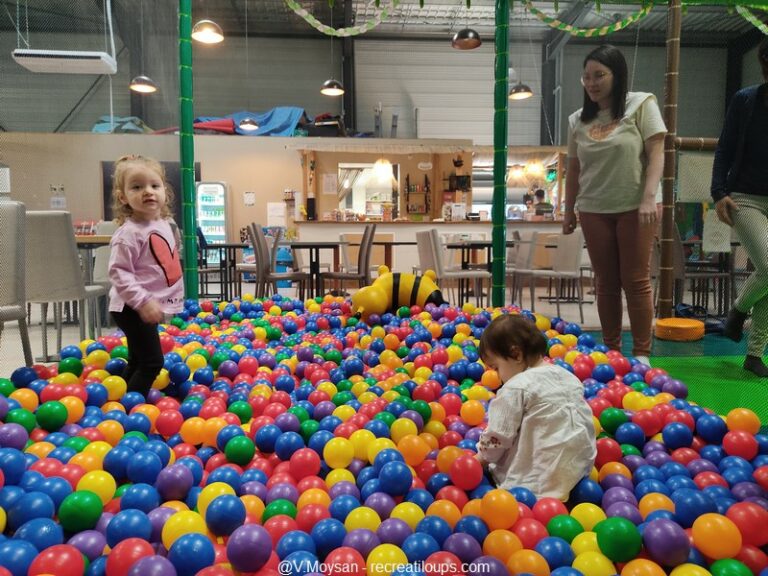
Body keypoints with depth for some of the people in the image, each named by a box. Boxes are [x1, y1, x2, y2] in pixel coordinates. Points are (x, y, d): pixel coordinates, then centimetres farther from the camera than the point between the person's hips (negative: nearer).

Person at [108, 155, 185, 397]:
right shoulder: (129, 233, -20)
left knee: (137, 362, 18)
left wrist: (174, 296, 23)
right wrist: (144, 302, -29)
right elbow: (119, 274, -22)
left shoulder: (165, 224, 7)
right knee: (152, 362, -8)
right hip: (132, 309, -9)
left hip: (148, 307, 9)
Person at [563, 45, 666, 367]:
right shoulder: (578, 120, 11)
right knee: (605, 282, 7)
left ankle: (641, 353, 9)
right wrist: (568, 210, 13)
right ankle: (611, 349, 17)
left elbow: (656, 153, -6)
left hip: (634, 207, -3)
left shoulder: (641, 105, 0)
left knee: (636, 281, -2)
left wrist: (649, 197, -17)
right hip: (593, 211, 4)